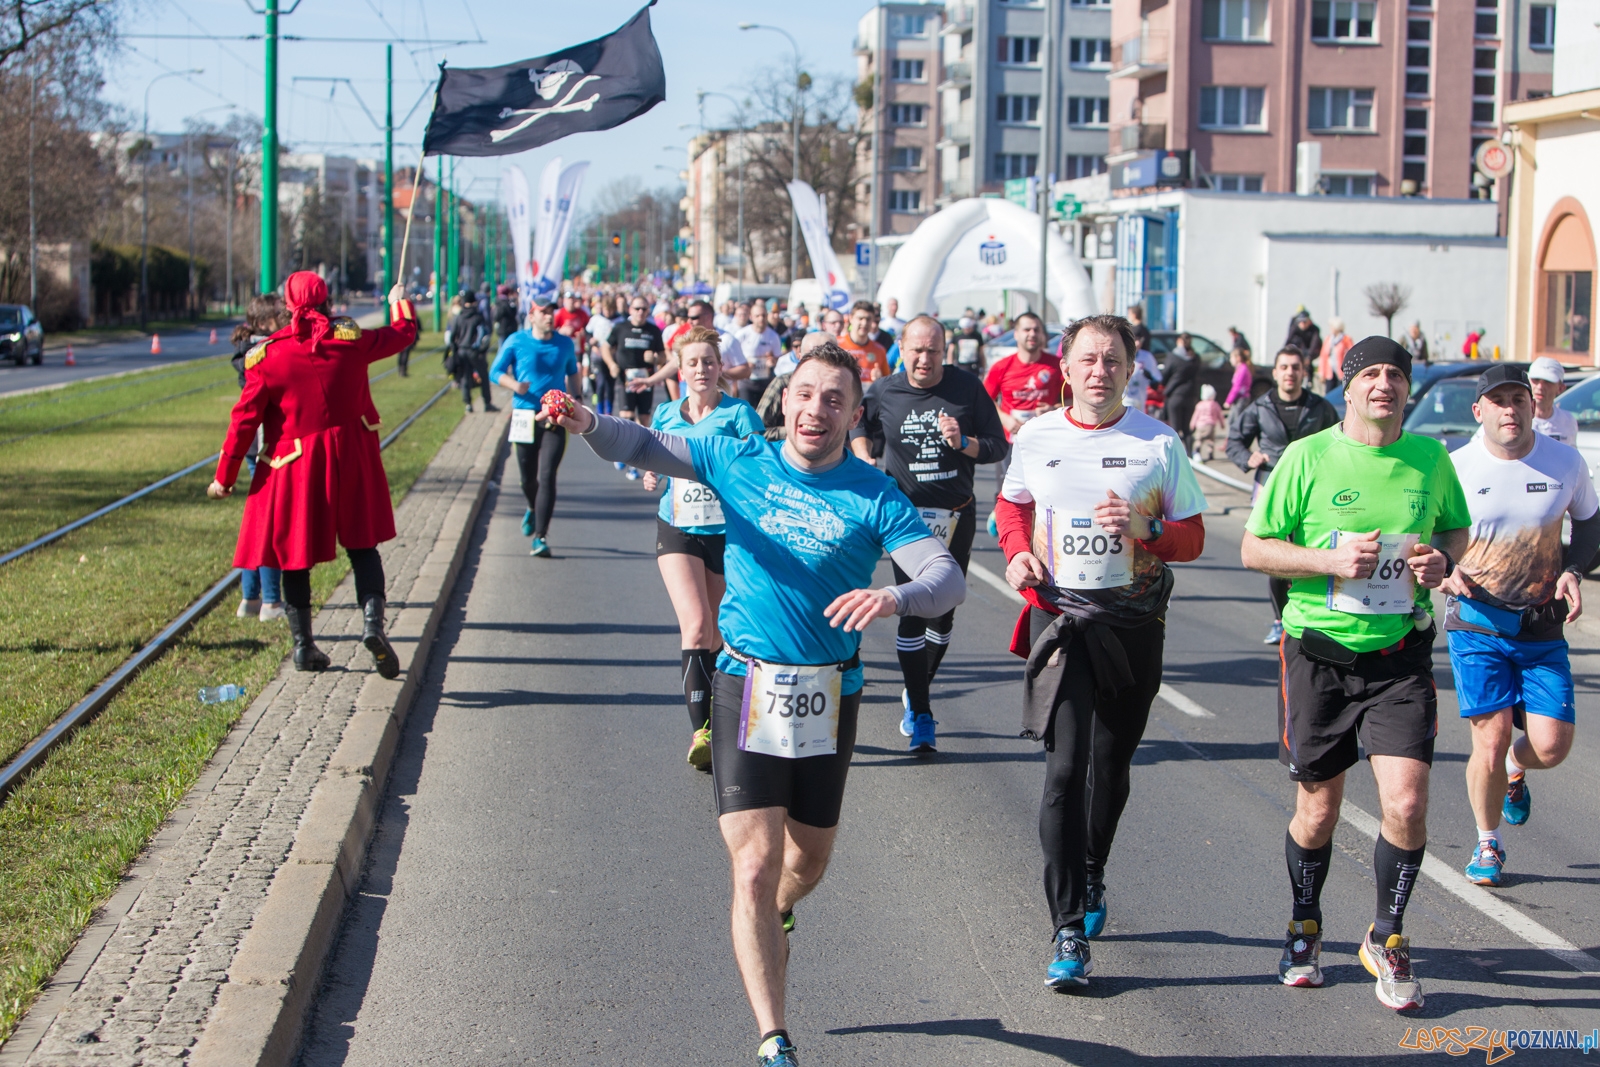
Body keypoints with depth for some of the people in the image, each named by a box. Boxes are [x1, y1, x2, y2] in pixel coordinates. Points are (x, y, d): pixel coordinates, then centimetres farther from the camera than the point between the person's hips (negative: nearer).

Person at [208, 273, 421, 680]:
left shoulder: (267, 355, -6)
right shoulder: (349, 339, -4)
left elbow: (245, 419, -5)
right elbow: (403, 333, 12)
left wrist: (225, 476, 3)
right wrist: (400, 302, 35)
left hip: (293, 466, -1)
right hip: (351, 458, 1)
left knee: (292, 553, 12)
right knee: (362, 545, 9)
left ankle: (303, 645, 15)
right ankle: (373, 621, -13)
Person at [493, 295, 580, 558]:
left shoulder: (565, 344, 6)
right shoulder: (516, 342, -1)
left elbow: (572, 373, 21)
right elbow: (495, 371, 1)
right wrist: (514, 385, -18)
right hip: (525, 417, 0)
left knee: (547, 476, -12)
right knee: (528, 477, 12)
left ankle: (540, 536, -11)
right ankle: (533, 510, 47)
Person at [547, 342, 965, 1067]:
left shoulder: (875, 496, -4)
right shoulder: (738, 462, 0)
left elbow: (948, 579, -12)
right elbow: (644, 446, -3)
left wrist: (896, 598, -35)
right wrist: (588, 423, -25)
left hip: (829, 695, 1)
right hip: (747, 686, -1)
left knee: (809, 857, 18)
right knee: (755, 864, -10)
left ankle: (774, 916, 55)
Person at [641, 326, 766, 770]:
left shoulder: (739, 414, -4)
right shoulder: (666, 415, 7)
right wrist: (653, 479, 0)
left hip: (727, 533, -1)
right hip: (677, 532, 1)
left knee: (715, 636, 11)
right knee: (696, 626, -18)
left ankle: (708, 722, 34)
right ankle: (701, 731, -21)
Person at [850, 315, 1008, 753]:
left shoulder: (968, 388, -5)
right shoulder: (882, 392, -3)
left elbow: (999, 446, -3)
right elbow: (855, 420, 20)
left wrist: (963, 443, -20)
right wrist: (863, 455, 5)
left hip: (957, 515, 1)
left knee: (944, 611, 9)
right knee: (913, 612, -9)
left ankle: (916, 694, 32)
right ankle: (920, 715, -3)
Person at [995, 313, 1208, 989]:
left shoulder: (1159, 443, -1)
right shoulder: (1034, 438, 2)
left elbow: (1192, 536, 3)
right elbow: (1014, 503, 21)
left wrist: (1143, 529, -17)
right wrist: (1018, 551, 1)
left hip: (1134, 621, 1)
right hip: (1058, 616, -1)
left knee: (1111, 766, 13)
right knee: (1065, 769, -12)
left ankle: (1091, 878, 41)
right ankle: (1068, 930, -10)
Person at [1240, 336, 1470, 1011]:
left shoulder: (1430, 459, 3)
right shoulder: (1307, 458, -5)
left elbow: (1458, 529, 19)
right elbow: (1254, 549, -2)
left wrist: (1443, 558, -4)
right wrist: (1332, 560, -17)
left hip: (1401, 654, 1)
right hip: (1318, 653, -1)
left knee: (1407, 803, -10)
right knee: (1317, 810, 8)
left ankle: (1387, 939, 12)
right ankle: (1304, 930, 34)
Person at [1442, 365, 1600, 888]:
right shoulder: (1454, 468, -7)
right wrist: (1444, 572, -14)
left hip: (1542, 627, 2)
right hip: (1477, 622, -2)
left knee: (1551, 746, -7)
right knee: (1491, 738, -9)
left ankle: (1514, 768, 32)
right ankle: (1487, 843, 16)